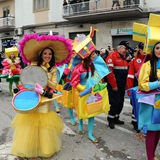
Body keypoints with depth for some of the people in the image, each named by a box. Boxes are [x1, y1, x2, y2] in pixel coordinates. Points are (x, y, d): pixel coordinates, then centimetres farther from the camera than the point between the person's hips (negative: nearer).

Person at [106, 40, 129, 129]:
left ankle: (116, 118, 27)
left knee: (120, 102, 13)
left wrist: (126, 84, 11)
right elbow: (109, 72, -19)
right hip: (114, 85, -8)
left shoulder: (124, 57, 15)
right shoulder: (112, 56, -12)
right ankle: (111, 119, 11)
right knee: (115, 102, -6)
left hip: (122, 85, 9)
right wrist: (114, 85, -18)